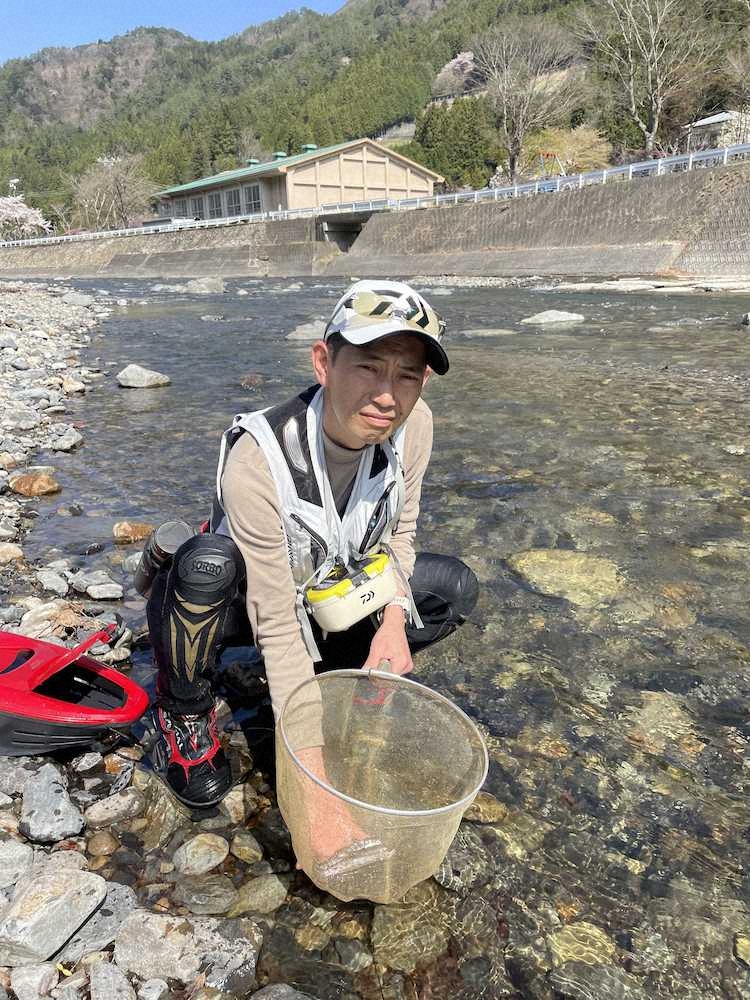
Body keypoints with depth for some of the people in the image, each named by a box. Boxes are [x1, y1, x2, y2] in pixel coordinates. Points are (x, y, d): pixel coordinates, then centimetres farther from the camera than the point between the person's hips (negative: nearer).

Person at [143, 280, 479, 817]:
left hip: (327, 594, 5)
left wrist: (394, 619, -18)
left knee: (455, 587, -7)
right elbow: (277, 623, -31)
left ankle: (331, 671, 11)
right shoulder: (257, 459, -36)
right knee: (208, 562, -38)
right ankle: (184, 713, -7)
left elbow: (398, 533, -2)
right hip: (238, 602, -5)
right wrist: (313, 757, -30)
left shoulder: (413, 425, -20)